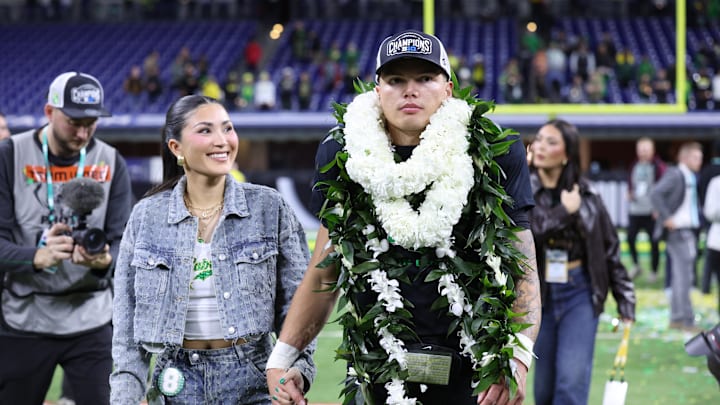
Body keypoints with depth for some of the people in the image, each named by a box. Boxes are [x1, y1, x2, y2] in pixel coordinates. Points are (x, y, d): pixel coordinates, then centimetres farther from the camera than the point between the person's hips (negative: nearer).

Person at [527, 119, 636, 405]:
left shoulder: (585, 195, 3)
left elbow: (610, 248, 8)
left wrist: (625, 301, 8)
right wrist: (564, 211, -14)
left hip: (579, 294, 0)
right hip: (539, 293, 0)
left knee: (572, 381, -11)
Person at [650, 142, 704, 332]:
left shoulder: (691, 178, 15)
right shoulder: (675, 175, -12)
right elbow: (655, 193, -23)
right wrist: (666, 218, -22)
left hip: (689, 231, 9)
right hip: (678, 231, -9)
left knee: (680, 277, 12)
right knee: (684, 276, -9)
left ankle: (676, 318, 18)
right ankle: (687, 320, -7)